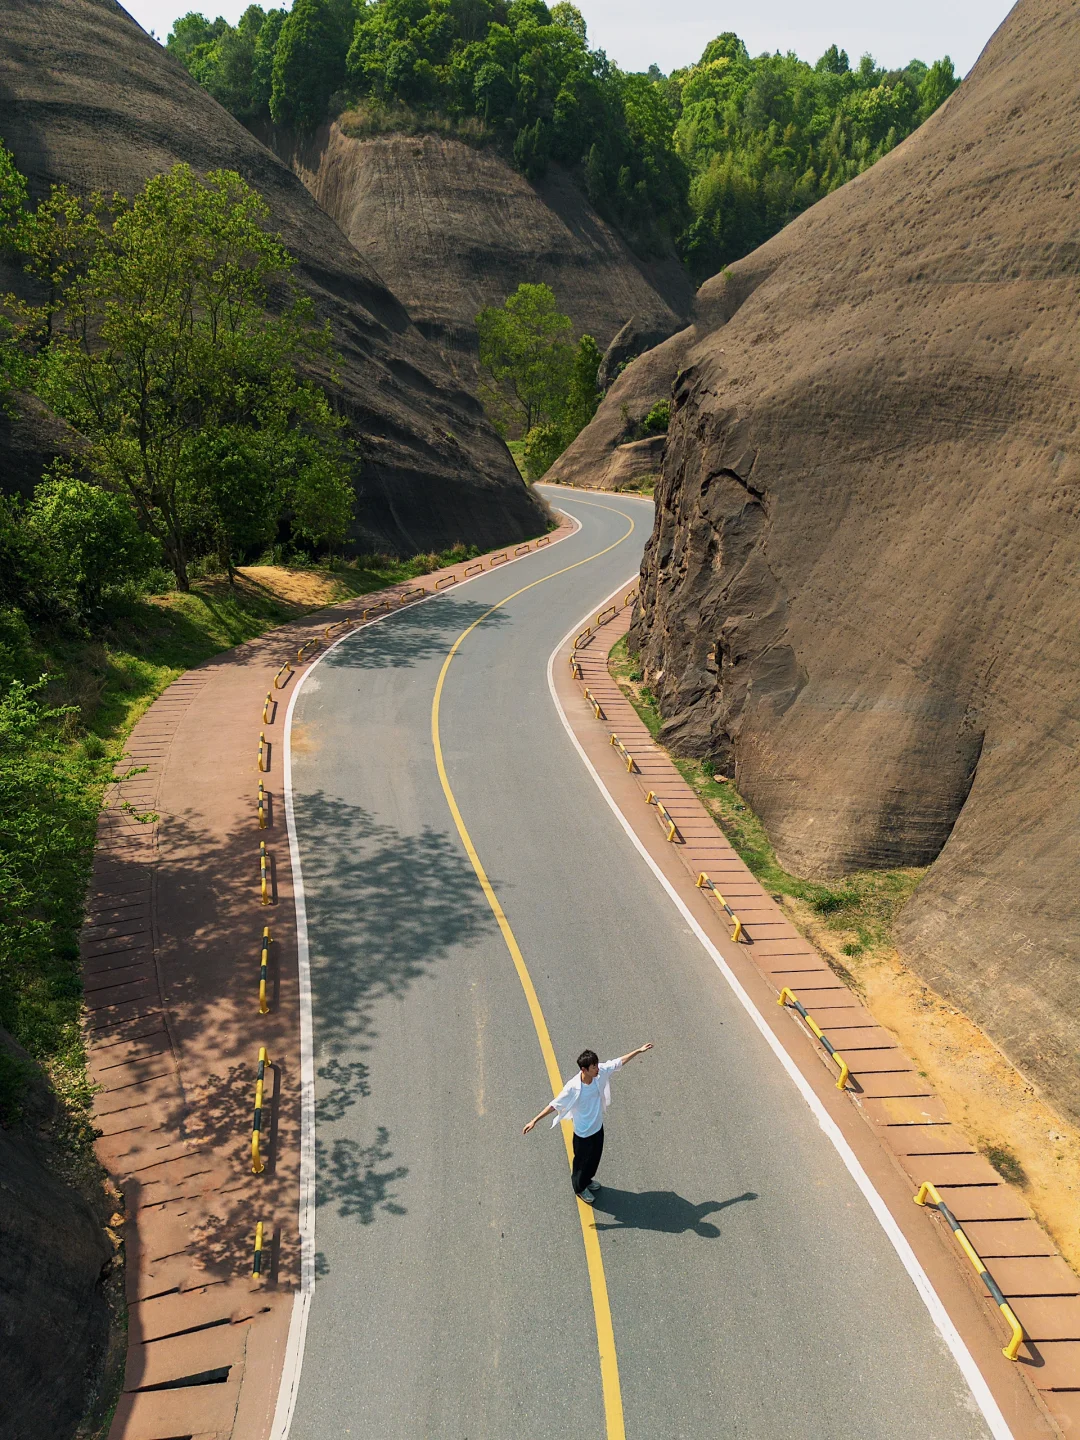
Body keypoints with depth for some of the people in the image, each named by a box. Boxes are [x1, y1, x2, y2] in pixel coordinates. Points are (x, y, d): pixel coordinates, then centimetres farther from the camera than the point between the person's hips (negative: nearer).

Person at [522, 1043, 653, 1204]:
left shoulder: (600, 1073, -20)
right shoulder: (573, 1087, -35)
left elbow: (619, 1062, -7)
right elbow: (555, 1105, -28)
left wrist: (638, 1051, -5)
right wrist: (535, 1120, -32)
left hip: (598, 1127, 6)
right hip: (583, 1133, -6)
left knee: (595, 1158, 29)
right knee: (582, 1161, 20)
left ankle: (587, 1180, 57)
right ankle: (579, 1188, 48)